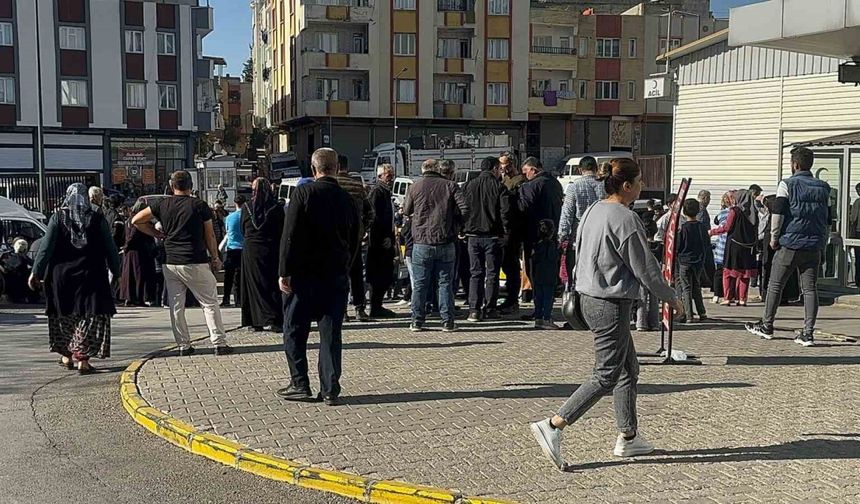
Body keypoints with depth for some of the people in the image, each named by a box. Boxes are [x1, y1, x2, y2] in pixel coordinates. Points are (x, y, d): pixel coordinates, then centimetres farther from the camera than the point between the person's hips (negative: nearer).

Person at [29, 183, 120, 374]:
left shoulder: (58, 217, -2)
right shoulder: (97, 219, -3)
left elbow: (46, 248, -4)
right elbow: (110, 249, 0)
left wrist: (36, 272, 0)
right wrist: (117, 271, 9)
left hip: (61, 275, 1)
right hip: (91, 275, -1)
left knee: (64, 315, 16)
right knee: (89, 315, 2)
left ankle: (66, 356, 23)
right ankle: (83, 359, -4)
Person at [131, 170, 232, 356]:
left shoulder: (162, 205, 5)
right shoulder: (200, 205, -3)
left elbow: (136, 220, 8)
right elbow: (210, 235, 0)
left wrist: (155, 234, 16)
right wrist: (215, 258, 10)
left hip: (170, 262, 3)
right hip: (195, 263, -3)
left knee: (176, 306, 10)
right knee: (210, 303, 4)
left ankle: (183, 345, 12)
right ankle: (219, 343, 1)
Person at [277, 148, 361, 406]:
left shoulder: (303, 193, -8)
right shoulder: (347, 199, 5)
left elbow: (290, 236, -12)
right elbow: (355, 239, 11)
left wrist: (284, 272, -8)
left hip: (304, 275, -3)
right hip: (337, 277, 4)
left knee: (295, 331, 9)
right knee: (331, 333, 7)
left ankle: (300, 385, 12)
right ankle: (330, 390, 7)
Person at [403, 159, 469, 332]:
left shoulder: (415, 186, 2)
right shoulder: (450, 185, 1)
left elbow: (406, 211, 11)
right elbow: (465, 209, -6)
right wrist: (454, 224, 9)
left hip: (421, 242, 0)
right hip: (446, 242, 0)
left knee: (420, 284, 8)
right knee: (445, 283, 7)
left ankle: (417, 321, 10)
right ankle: (448, 322, 7)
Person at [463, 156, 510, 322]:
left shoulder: (469, 185, 4)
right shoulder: (498, 186, -6)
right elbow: (505, 210, -11)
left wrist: (463, 230, 12)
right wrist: (506, 231, -1)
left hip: (473, 235, 3)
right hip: (493, 235, -3)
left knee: (475, 273, 7)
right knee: (492, 273, 7)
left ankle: (474, 310, 1)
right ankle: (490, 308, 8)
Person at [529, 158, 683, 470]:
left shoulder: (593, 211, 10)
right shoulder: (625, 219, -17)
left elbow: (581, 254, 17)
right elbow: (645, 268, -12)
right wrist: (671, 298, 1)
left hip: (589, 299, 10)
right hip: (611, 305, -10)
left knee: (628, 369, 18)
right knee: (606, 375, -5)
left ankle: (628, 437, 25)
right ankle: (553, 426, -11)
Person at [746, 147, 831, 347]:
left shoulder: (787, 184, -3)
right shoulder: (824, 188, 12)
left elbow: (778, 213, -9)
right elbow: (828, 220, 14)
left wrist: (774, 237, 0)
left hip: (789, 244, -4)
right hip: (814, 247, 4)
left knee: (775, 285, 8)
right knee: (810, 289, 3)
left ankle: (767, 326, 16)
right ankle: (808, 333, -1)